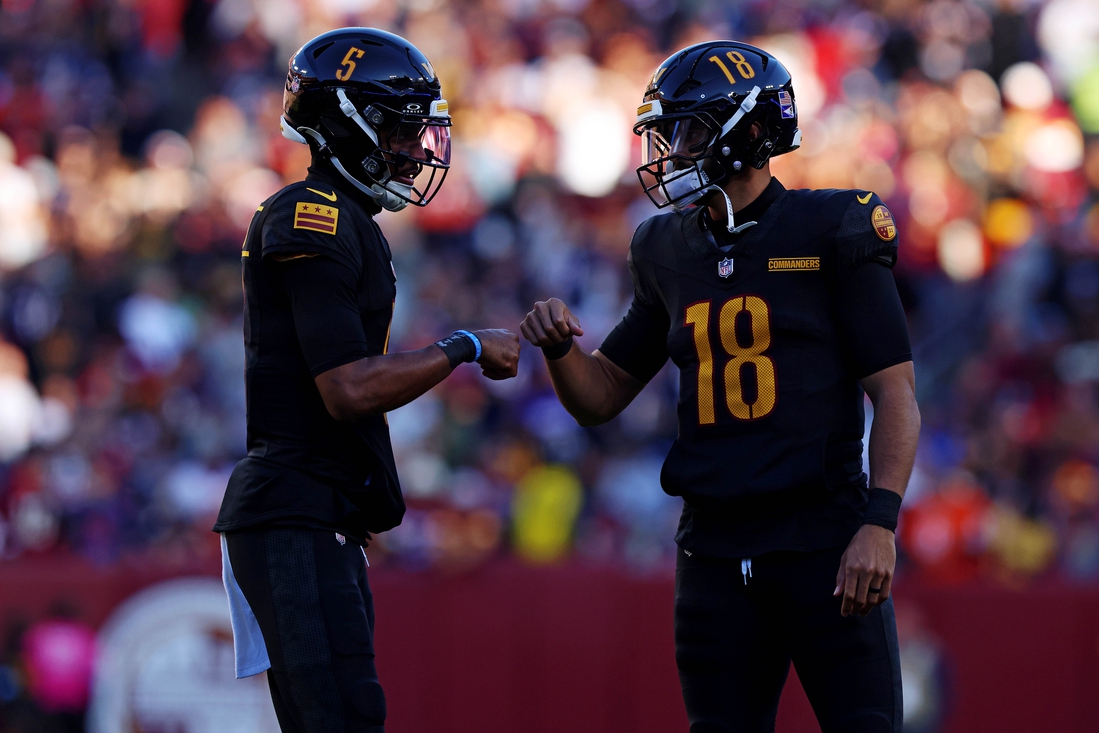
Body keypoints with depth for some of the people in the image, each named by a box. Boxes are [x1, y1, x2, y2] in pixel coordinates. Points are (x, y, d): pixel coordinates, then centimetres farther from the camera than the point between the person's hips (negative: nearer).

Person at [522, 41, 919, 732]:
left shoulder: (833, 233, -3)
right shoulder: (673, 254, 13)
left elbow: (895, 394, -6)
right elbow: (601, 397, 20)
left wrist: (879, 521, -17)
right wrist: (561, 348, -2)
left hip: (825, 539, -5)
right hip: (716, 546, 5)